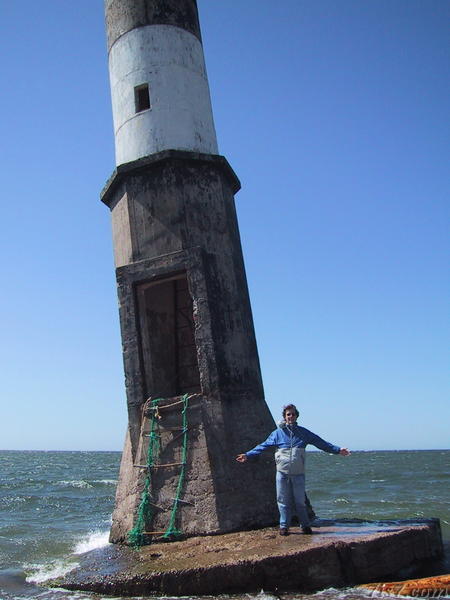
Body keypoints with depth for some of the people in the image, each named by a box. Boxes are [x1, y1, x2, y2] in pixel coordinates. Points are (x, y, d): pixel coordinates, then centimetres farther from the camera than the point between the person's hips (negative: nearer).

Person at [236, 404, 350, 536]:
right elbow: (263, 446, 9)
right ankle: (284, 526, 15)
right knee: (283, 500, 4)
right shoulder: (277, 433, 7)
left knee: (299, 501, 3)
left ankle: (306, 526, 17)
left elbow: (321, 443, 12)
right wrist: (247, 454, 3)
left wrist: (337, 450, 8)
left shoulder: (303, 432, 9)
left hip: (298, 473, 0)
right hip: (282, 472, 0)